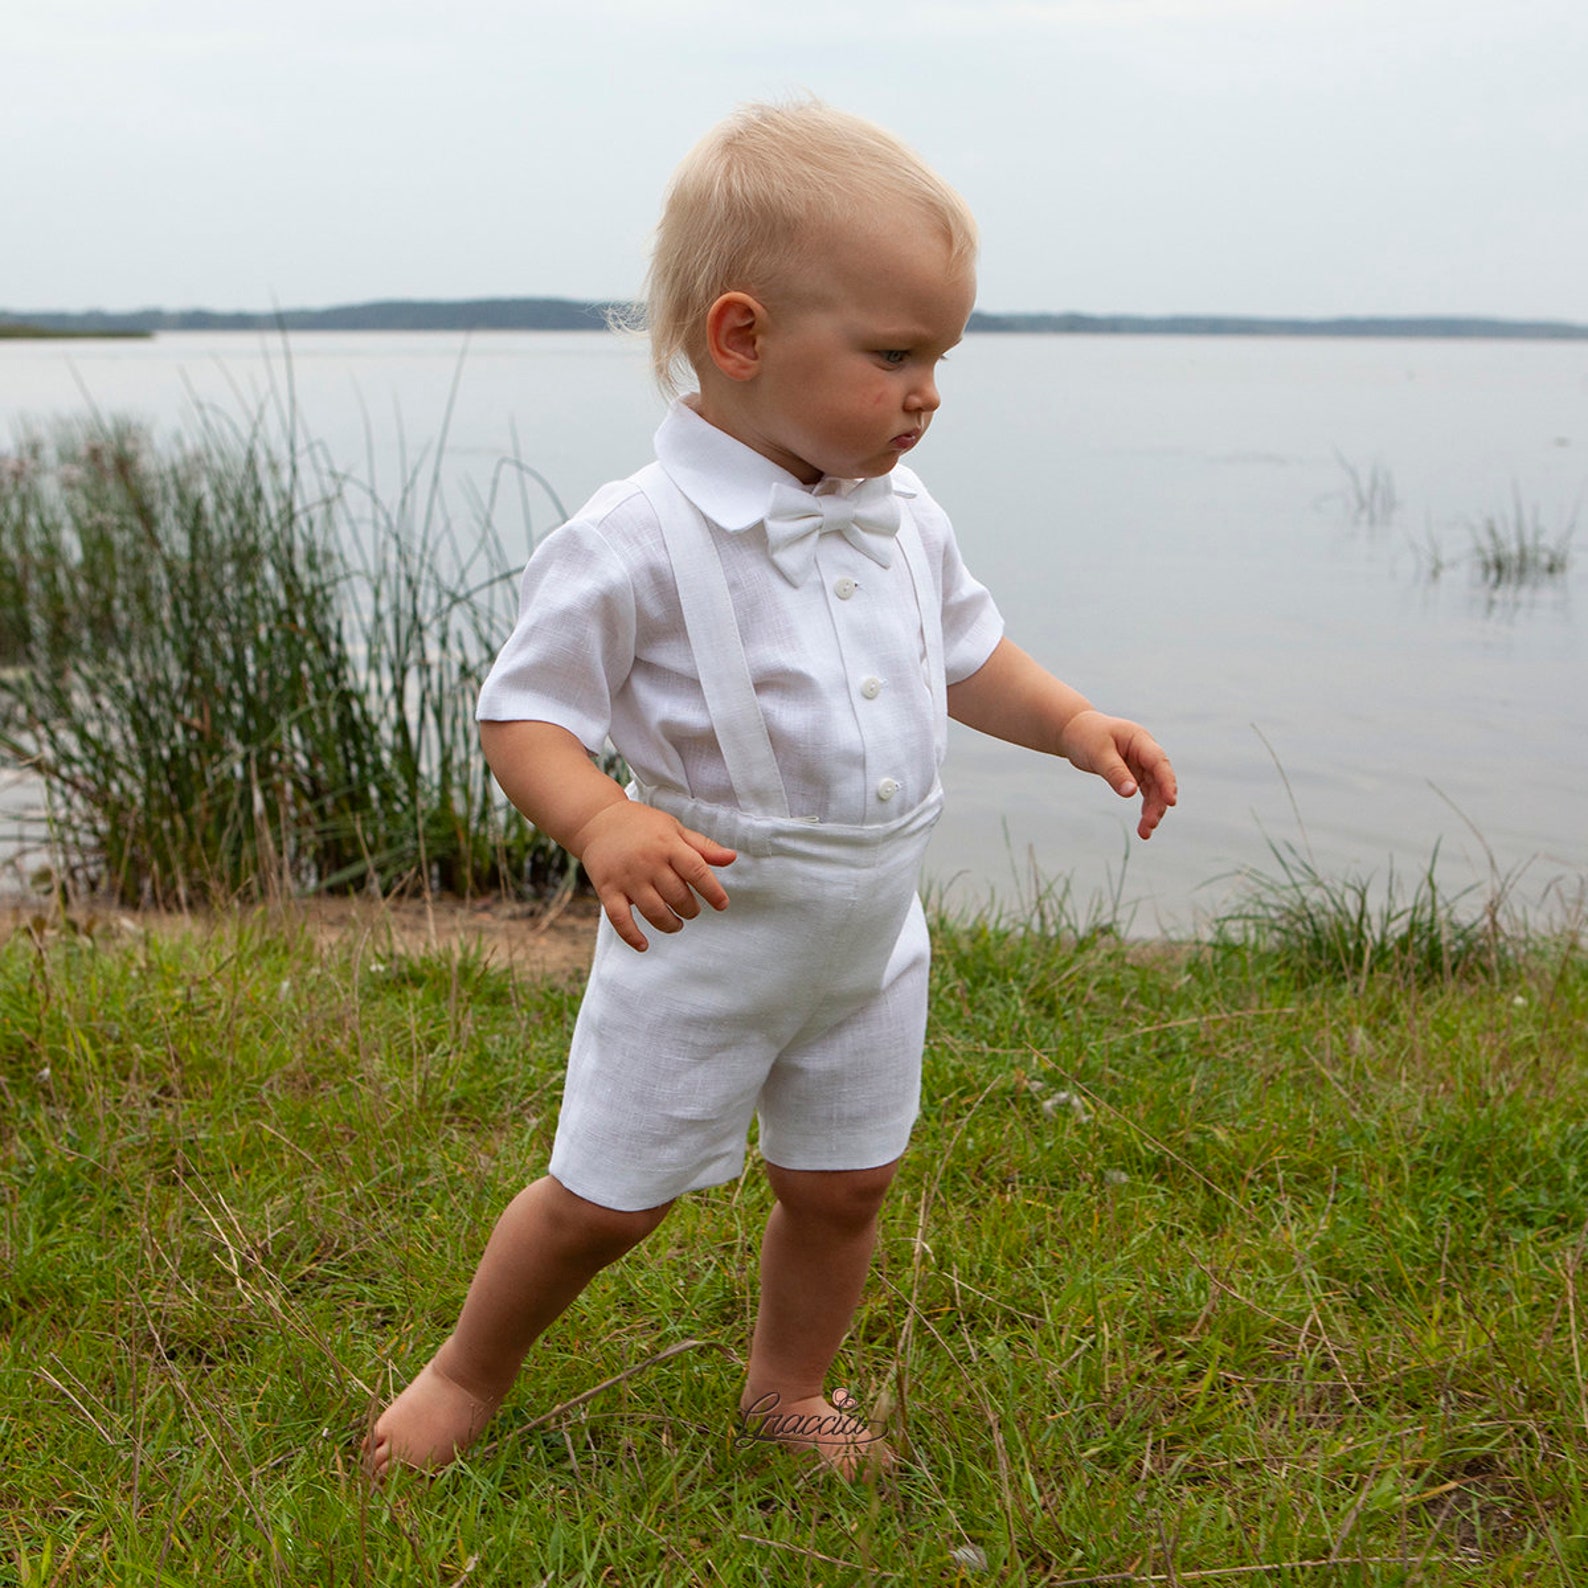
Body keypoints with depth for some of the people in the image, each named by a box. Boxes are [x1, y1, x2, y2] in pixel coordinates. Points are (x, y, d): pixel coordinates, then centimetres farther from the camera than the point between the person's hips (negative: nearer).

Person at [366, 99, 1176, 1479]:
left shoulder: (908, 523, -1)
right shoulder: (636, 543, -23)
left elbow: (966, 655, 15)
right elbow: (526, 713, -19)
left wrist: (1073, 722, -1)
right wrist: (603, 822, -37)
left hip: (871, 939, 6)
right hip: (706, 946, -5)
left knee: (841, 1188, 17)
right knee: (606, 1198, 8)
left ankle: (789, 1388, 43)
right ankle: (467, 1376, 34)